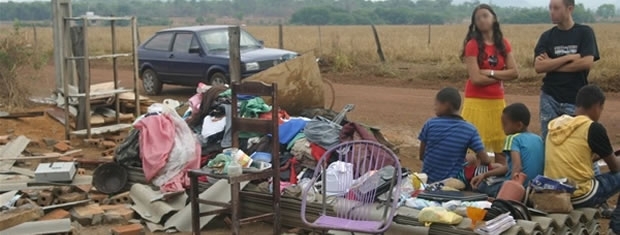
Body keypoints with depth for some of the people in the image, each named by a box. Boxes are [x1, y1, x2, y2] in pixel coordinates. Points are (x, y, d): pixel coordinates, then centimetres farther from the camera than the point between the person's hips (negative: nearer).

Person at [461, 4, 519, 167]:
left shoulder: (503, 44, 7)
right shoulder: (472, 45, -8)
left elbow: (515, 72, 0)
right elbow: (476, 79, -15)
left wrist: (491, 73, -12)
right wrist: (501, 77, -5)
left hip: (498, 102, 5)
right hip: (477, 102, -5)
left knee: (501, 147, 8)